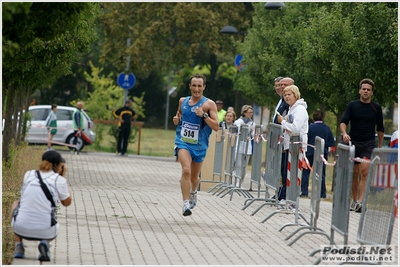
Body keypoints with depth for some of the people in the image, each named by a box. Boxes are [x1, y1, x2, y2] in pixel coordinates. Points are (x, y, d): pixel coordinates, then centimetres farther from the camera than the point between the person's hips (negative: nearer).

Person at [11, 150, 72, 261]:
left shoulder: (28, 174, 7)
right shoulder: (59, 180, -1)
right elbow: (67, 202, 14)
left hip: (20, 228, 1)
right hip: (45, 231, -1)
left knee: (16, 203, 33)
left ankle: (18, 247, 20)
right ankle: (45, 242, 0)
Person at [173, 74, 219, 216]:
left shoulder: (209, 104, -8)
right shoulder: (183, 101, 4)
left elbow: (216, 127, -13)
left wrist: (204, 115, -26)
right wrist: (176, 119, 3)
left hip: (199, 145, 0)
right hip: (183, 142, 0)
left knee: (194, 177, 15)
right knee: (186, 170, -24)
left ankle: (193, 192, 50)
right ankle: (186, 204, -25)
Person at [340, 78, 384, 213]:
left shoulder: (376, 108, 6)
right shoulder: (352, 105, 3)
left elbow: (380, 129, 14)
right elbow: (343, 122, -6)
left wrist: (380, 148, 13)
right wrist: (344, 133, -27)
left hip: (369, 144, -1)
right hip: (353, 142, 1)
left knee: (364, 171, -17)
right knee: (354, 173, 7)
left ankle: (360, 202, -25)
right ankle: (354, 200, 20)